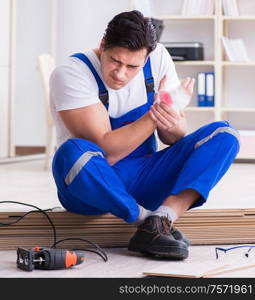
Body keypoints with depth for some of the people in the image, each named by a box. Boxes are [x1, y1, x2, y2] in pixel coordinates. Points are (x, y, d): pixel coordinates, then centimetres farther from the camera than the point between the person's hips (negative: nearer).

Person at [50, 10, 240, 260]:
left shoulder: (158, 58, -2)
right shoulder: (70, 73, -17)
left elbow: (173, 139, 1)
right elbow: (106, 152, -22)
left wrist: (174, 126, -23)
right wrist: (156, 114, -29)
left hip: (144, 181, 5)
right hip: (91, 187, -4)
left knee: (224, 134, -12)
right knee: (73, 153, -40)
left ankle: (162, 217, -29)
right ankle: (147, 219, -20)